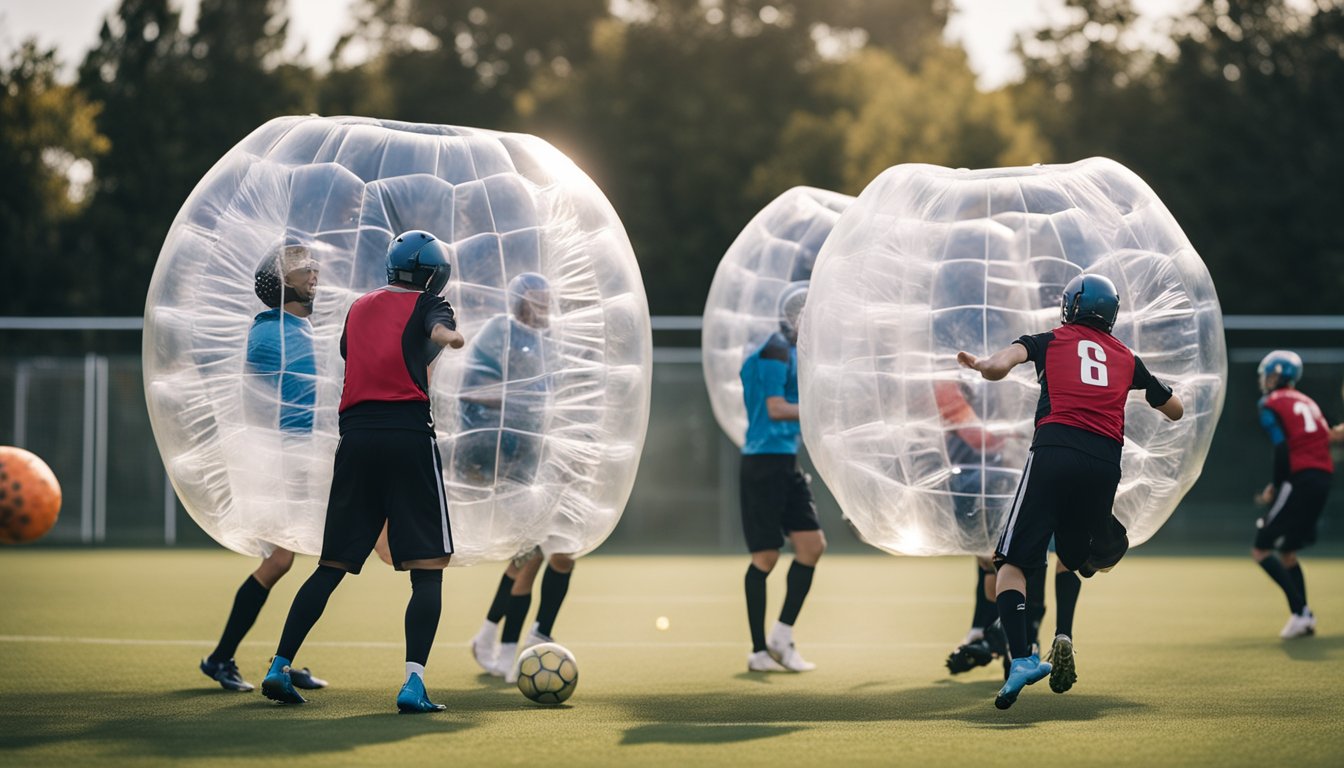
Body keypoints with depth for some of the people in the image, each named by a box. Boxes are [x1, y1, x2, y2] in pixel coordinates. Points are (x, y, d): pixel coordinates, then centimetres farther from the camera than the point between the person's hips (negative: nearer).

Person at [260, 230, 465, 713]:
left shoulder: (359, 308, 24)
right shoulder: (428, 305, 8)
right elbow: (439, 329, -16)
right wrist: (450, 337, -32)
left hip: (355, 435, 5)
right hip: (409, 433, -5)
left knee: (332, 565, 14)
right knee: (427, 569, -3)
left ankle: (280, 667, 8)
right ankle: (414, 683, -15)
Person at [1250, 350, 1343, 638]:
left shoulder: (1271, 405, -1)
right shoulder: (1307, 402, 21)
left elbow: (1282, 449, -13)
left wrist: (1275, 486, -4)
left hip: (1300, 480, -8)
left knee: (1261, 549, -4)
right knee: (1287, 552, 18)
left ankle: (1300, 612, -15)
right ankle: (1303, 618, 11)